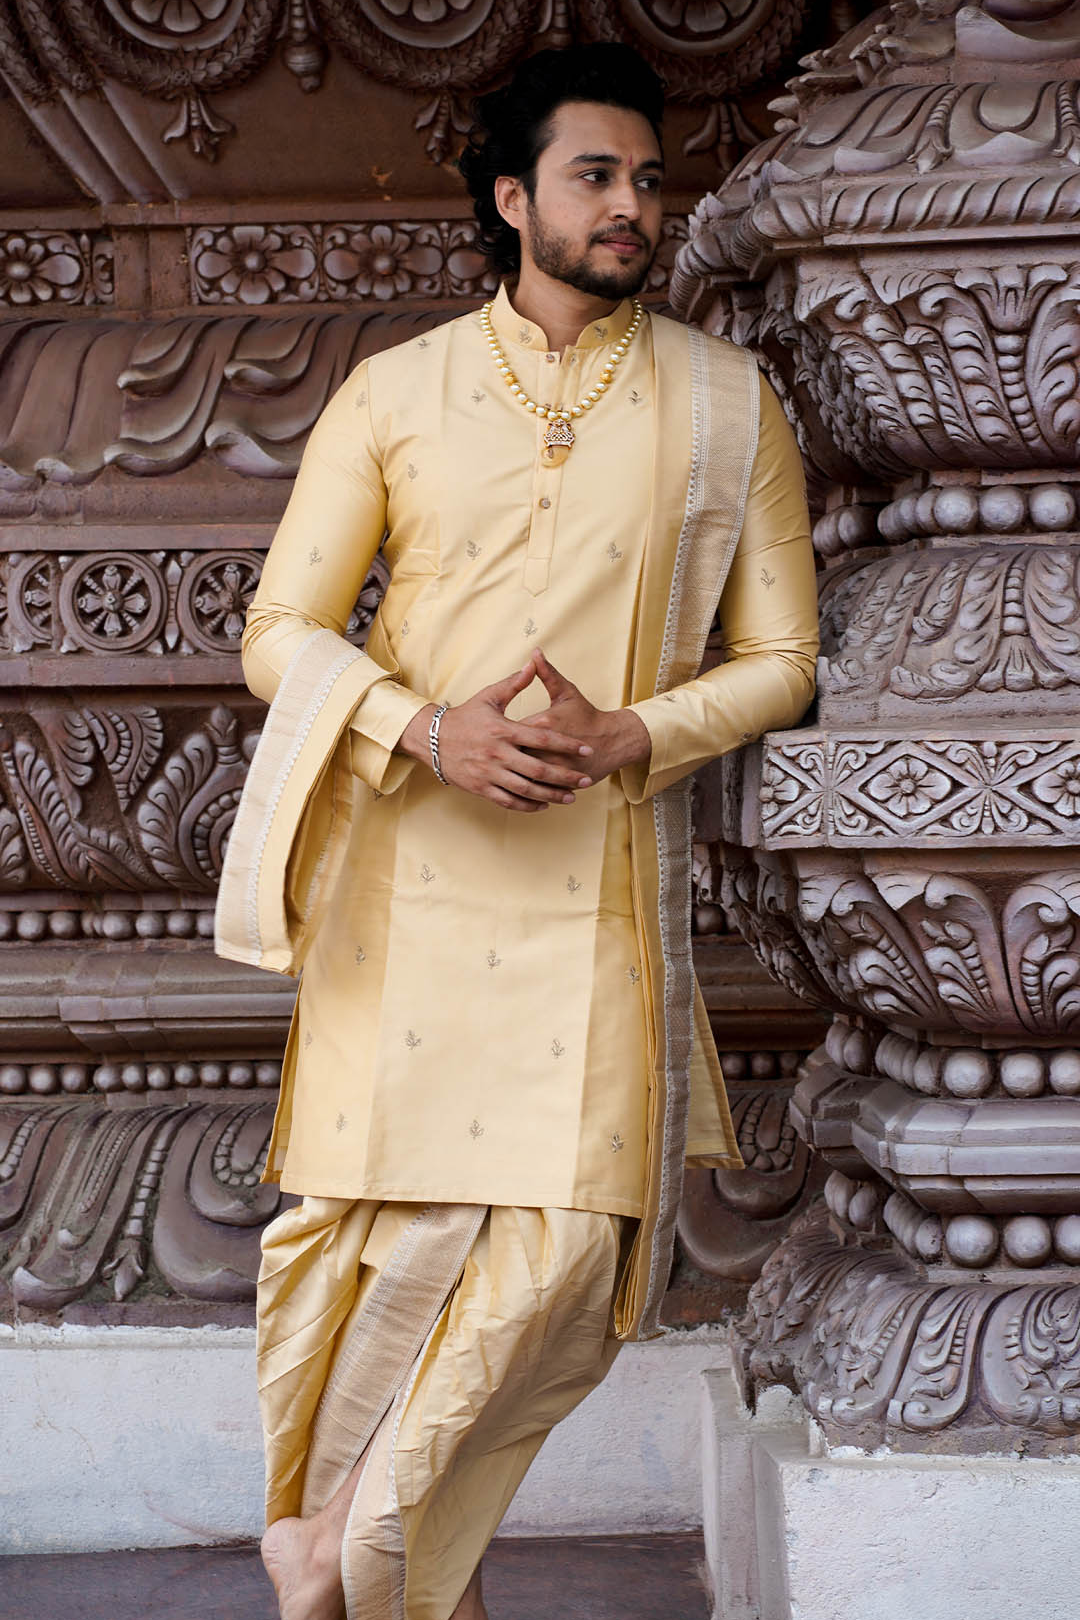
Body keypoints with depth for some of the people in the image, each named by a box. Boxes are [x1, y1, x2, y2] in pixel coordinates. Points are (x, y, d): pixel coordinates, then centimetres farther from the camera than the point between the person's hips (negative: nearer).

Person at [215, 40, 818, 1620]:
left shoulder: (728, 405, 8)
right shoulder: (393, 393, 7)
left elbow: (780, 659, 8)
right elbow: (282, 633, 4)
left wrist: (627, 738, -11)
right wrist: (434, 731, -14)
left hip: (601, 880, 1)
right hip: (404, 869, 0)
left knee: (566, 1243, -8)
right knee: (391, 1214, -3)